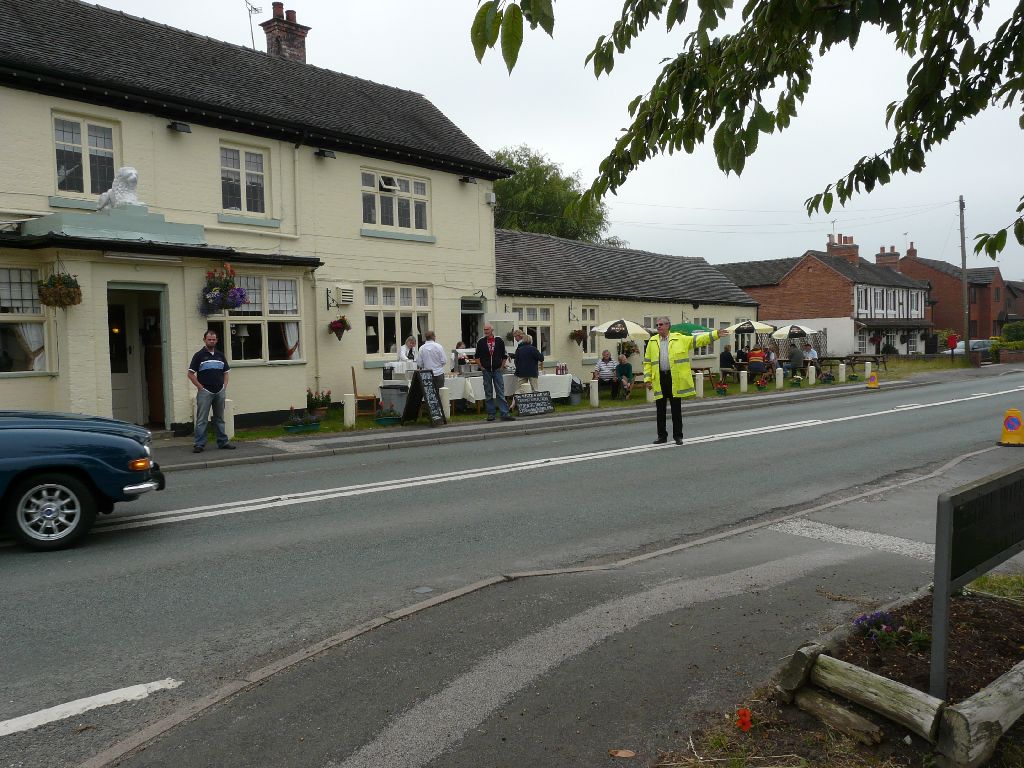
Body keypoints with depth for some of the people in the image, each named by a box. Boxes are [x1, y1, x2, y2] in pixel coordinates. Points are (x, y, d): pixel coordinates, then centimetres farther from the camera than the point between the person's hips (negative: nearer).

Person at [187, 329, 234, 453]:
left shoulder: (220, 355, 12)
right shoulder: (199, 355, -1)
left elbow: (226, 372, 18)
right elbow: (191, 374, -3)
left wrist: (224, 387, 6)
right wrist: (201, 387, -8)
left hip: (220, 392, 4)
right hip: (205, 392, -4)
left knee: (219, 419, 12)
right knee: (202, 420, -4)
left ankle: (223, 442, 18)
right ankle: (199, 444, -2)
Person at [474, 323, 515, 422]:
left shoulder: (499, 341, 1)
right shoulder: (481, 342, 2)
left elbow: (504, 355, 8)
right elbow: (477, 356, 10)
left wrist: (502, 367, 2)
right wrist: (481, 367, 3)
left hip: (497, 370, -1)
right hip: (486, 371, 1)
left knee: (500, 393, -2)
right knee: (488, 394, 6)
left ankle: (505, 414, -3)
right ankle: (490, 414, 11)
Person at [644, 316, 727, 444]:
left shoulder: (679, 338, 3)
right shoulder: (652, 341, 8)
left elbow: (698, 339, 0)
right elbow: (647, 362, 9)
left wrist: (715, 334, -9)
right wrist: (648, 379, 1)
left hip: (675, 379, -2)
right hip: (659, 379, 2)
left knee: (676, 409, 4)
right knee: (660, 410, 7)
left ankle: (678, 436, 14)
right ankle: (662, 436, 17)